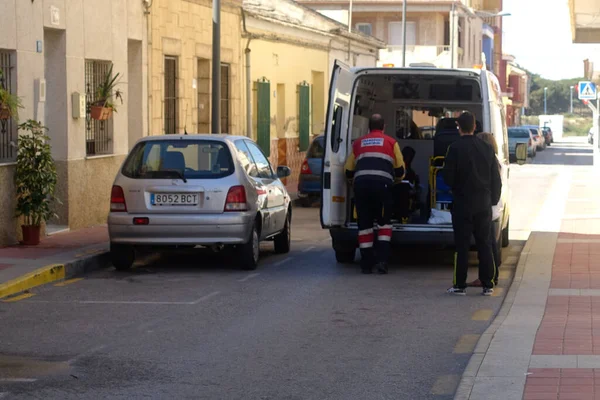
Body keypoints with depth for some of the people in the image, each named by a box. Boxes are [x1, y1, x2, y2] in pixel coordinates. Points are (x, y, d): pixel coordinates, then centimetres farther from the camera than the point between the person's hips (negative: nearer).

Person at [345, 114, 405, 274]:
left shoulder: (358, 143, 22)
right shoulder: (391, 142, 16)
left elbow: (348, 172, 23)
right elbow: (400, 170, 17)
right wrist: (398, 177, 40)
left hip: (361, 183, 2)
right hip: (382, 183, -2)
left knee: (364, 224, 7)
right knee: (384, 223, 10)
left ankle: (366, 264, 6)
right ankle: (382, 260, -3)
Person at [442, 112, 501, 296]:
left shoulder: (455, 148, -11)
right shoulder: (487, 148, 3)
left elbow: (448, 177, -10)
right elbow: (496, 179, 7)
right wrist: (493, 199, 15)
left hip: (462, 203, -4)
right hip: (484, 205, 4)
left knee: (462, 246, 1)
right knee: (484, 244, 9)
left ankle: (460, 285, 3)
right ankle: (487, 285, 9)